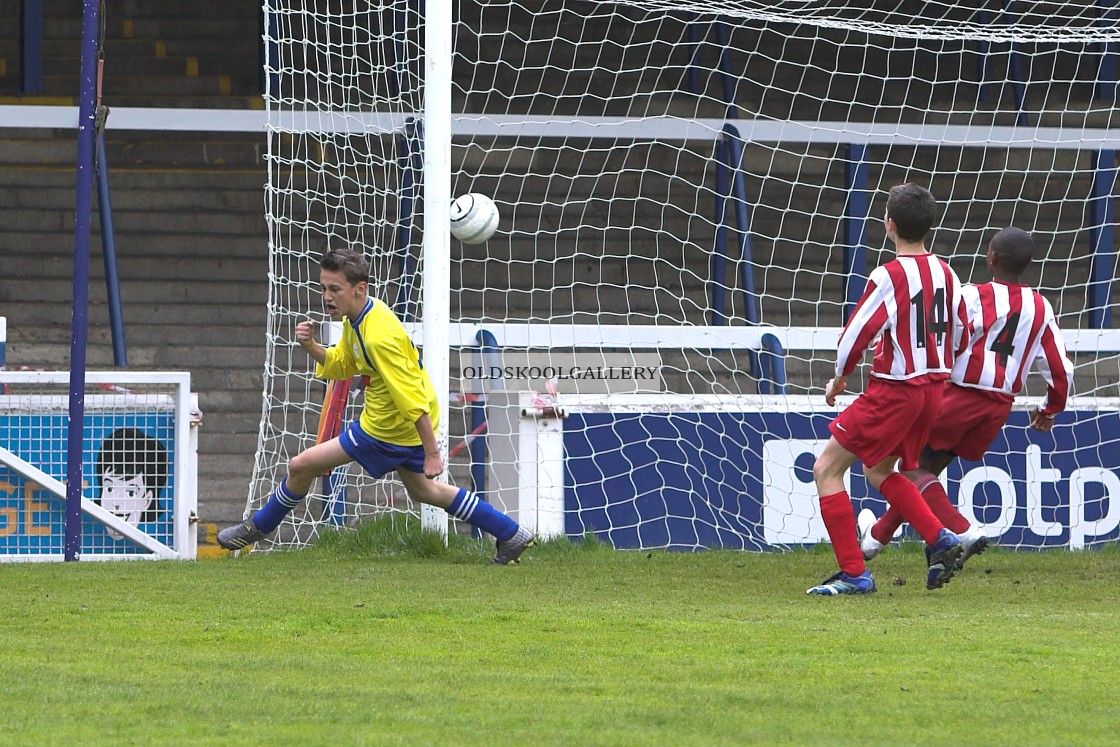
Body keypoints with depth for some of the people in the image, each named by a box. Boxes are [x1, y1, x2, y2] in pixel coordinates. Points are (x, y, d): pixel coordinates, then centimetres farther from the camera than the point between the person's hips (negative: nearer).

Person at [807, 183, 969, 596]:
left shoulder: (889, 276, -17)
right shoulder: (946, 274, 5)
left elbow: (856, 334, -17)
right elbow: (959, 339, 13)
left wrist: (840, 377, 1)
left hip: (893, 391, -8)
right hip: (933, 389, 8)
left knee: (826, 469, 0)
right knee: (879, 471, 26)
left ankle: (854, 573, -5)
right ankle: (939, 539, 9)